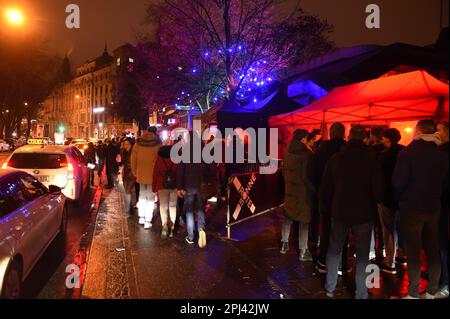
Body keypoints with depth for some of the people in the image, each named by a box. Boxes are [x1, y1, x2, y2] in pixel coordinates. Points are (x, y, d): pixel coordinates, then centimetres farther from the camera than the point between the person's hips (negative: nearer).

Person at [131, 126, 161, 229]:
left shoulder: (138, 143, 1)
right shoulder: (157, 144, -9)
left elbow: (133, 158, 5)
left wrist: (134, 171, 15)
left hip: (141, 174, 3)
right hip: (153, 174, -3)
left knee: (142, 195, 20)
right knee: (150, 197, 4)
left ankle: (141, 217, 22)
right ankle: (147, 221, 1)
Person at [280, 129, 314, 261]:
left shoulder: (288, 152, 4)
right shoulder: (306, 153, -17)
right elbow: (306, 176, -18)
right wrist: (313, 188, -6)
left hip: (289, 189, 7)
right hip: (303, 190, -7)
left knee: (288, 217, 18)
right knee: (304, 220, 2)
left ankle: (284, 244, 28)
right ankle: (303, 252, 9)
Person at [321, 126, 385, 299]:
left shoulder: (335, 158, -3)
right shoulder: (371, 159, -11)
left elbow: (325, 189, 0)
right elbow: (379, 189, -12)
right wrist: (372, 204, 9)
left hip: (339, 211, 2)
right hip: (363, 213, -2)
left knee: (334, 249, 16)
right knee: (362, 254, 9)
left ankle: (330, 288, 25)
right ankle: (360, 293, 15)